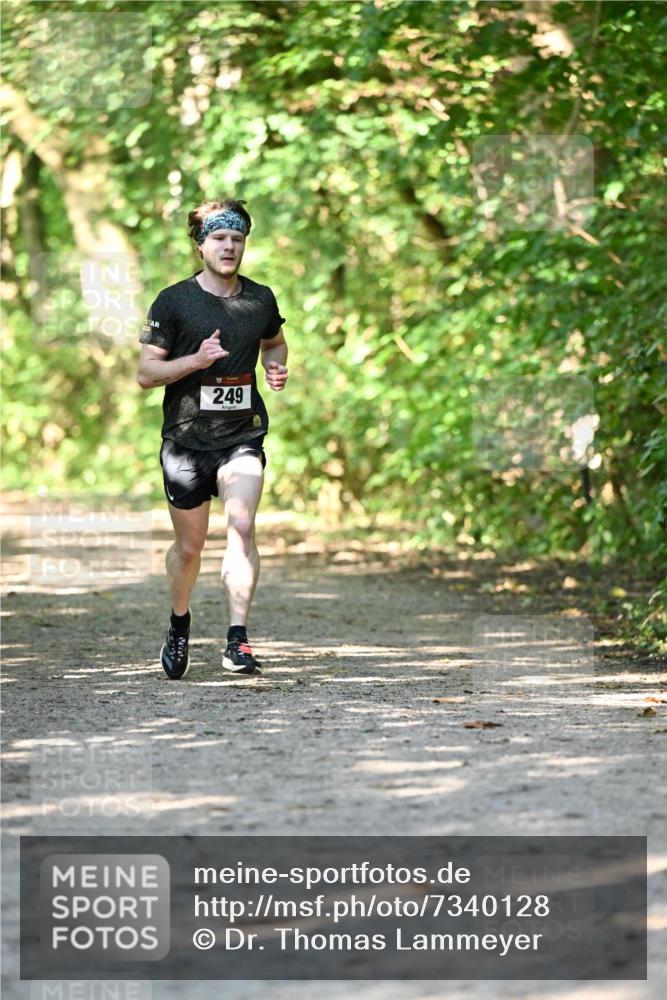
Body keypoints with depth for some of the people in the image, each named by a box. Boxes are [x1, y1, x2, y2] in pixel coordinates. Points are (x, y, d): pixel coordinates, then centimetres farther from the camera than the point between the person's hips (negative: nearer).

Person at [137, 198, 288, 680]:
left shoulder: (261, 299, 6)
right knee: (188, 547, 9)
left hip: (243, 437, 1)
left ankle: (238, 641, -22)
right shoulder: (173, 302, -4)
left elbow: (274, 342, 27)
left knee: (242, 526, -21)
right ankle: (180, 624, 37)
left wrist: (278, 368, 4)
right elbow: (146, 372, -5)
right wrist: (196, 360, -21)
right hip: (186, 440, -1)